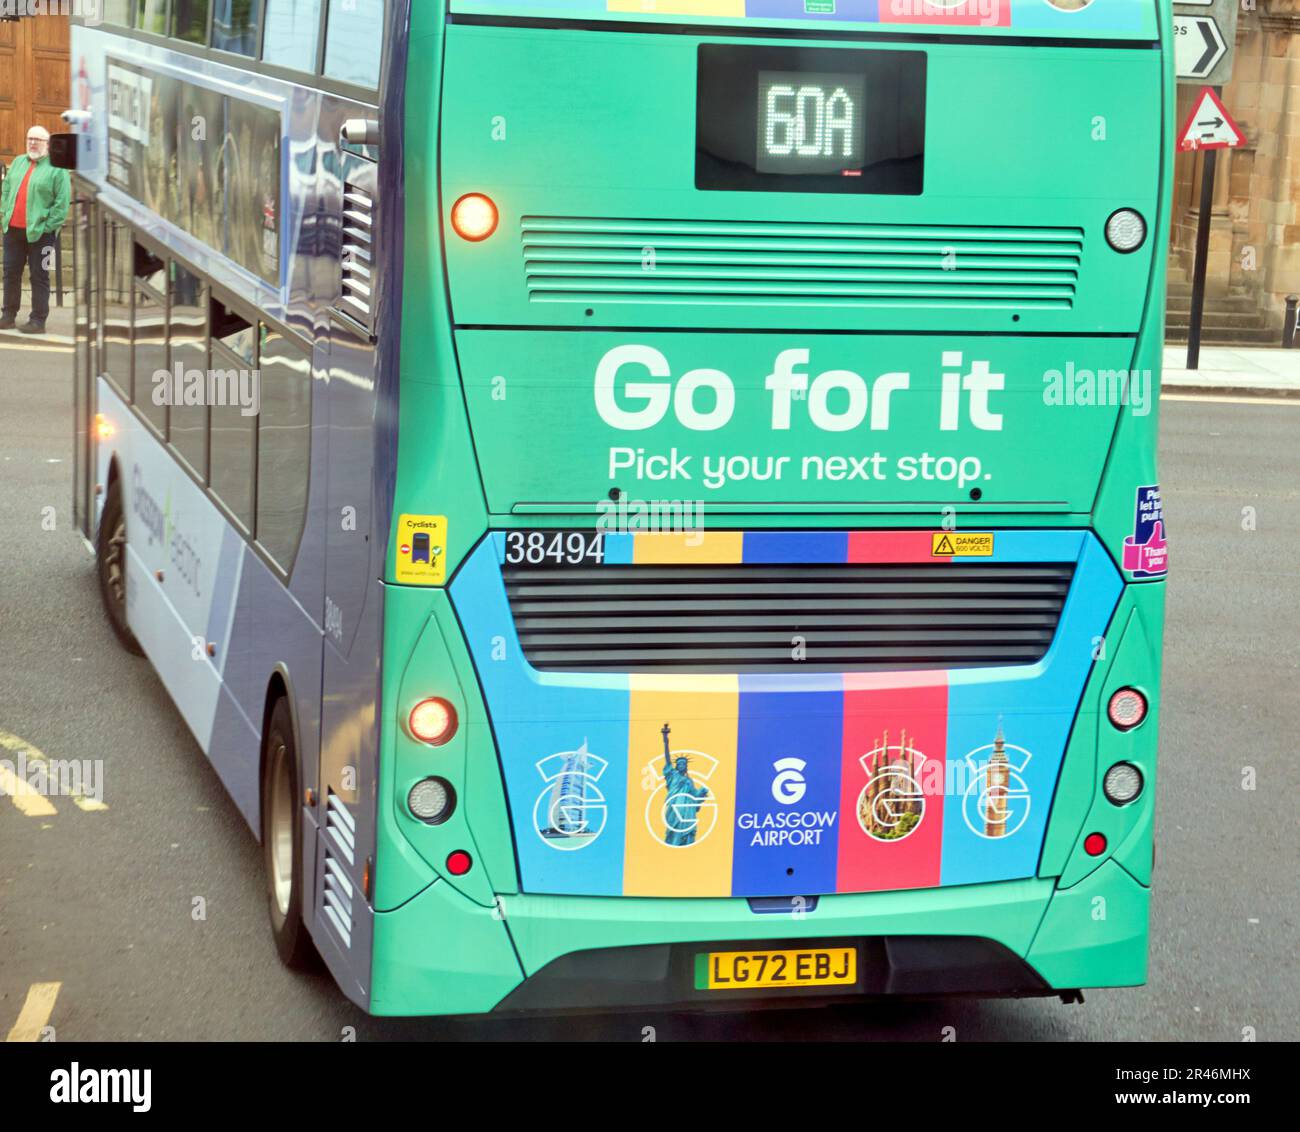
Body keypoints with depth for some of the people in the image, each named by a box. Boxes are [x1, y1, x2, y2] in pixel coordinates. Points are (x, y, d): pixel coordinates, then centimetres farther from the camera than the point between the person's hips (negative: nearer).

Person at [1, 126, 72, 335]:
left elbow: (62, 202, -10)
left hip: (39, 232, -6)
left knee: (39, 276, -1)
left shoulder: (57, 168, -5)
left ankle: (38, 320, 3)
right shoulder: (18, 162, 14)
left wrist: (48, 226, -13)